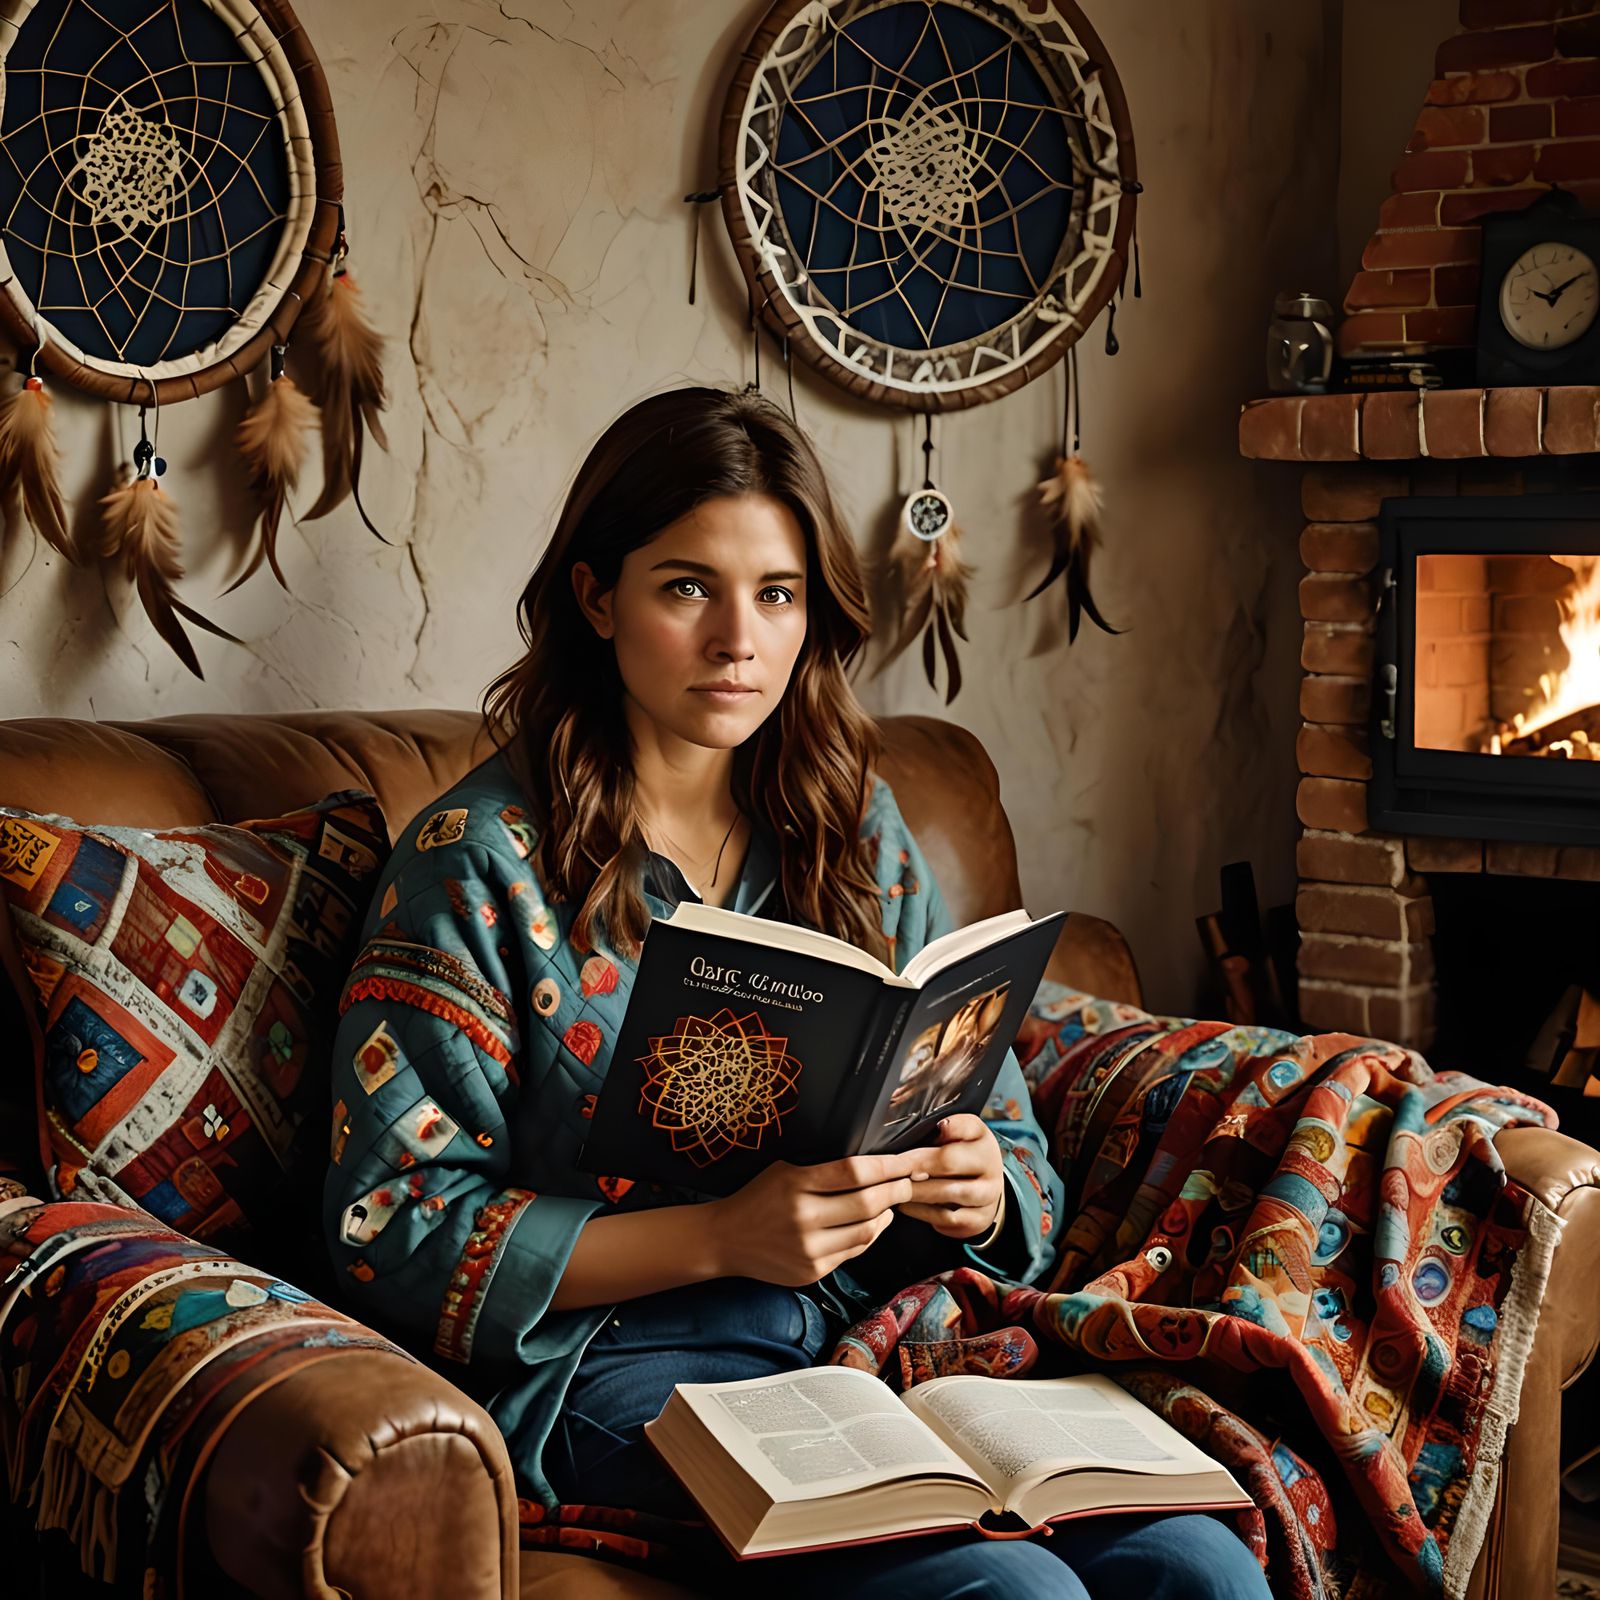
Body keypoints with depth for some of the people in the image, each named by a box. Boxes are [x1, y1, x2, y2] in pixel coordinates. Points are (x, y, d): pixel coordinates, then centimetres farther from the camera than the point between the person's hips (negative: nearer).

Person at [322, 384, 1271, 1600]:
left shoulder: (856, 829, 13)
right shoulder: (479, 860, -3)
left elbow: (1010, 1143, 16)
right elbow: (397, 1232, -8)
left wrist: (979, 1190, -9)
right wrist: (721, 1237, -18)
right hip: (621, 1363, -5)